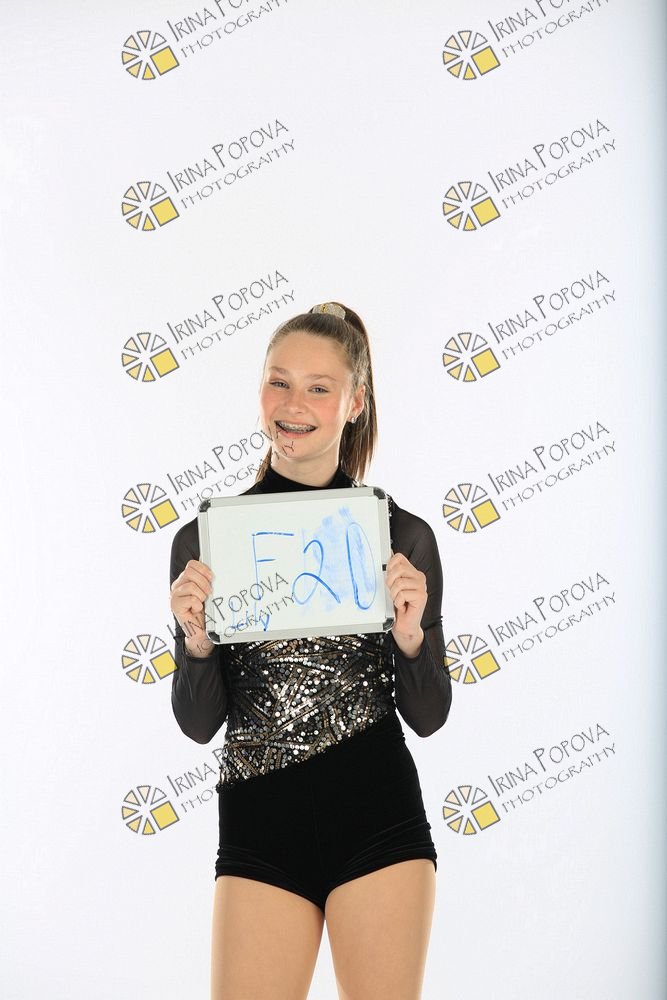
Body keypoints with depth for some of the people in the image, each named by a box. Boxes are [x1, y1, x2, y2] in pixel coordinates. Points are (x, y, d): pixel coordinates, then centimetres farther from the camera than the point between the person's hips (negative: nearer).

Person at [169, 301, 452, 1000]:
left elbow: (428, 717, 4)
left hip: (377, 817, 0)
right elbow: (199, 724, 4)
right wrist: (197, 639, -14)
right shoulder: (205, 537, 2)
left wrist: (410, 635, -14)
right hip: (259, 820, 1)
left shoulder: (402, 535, 0)